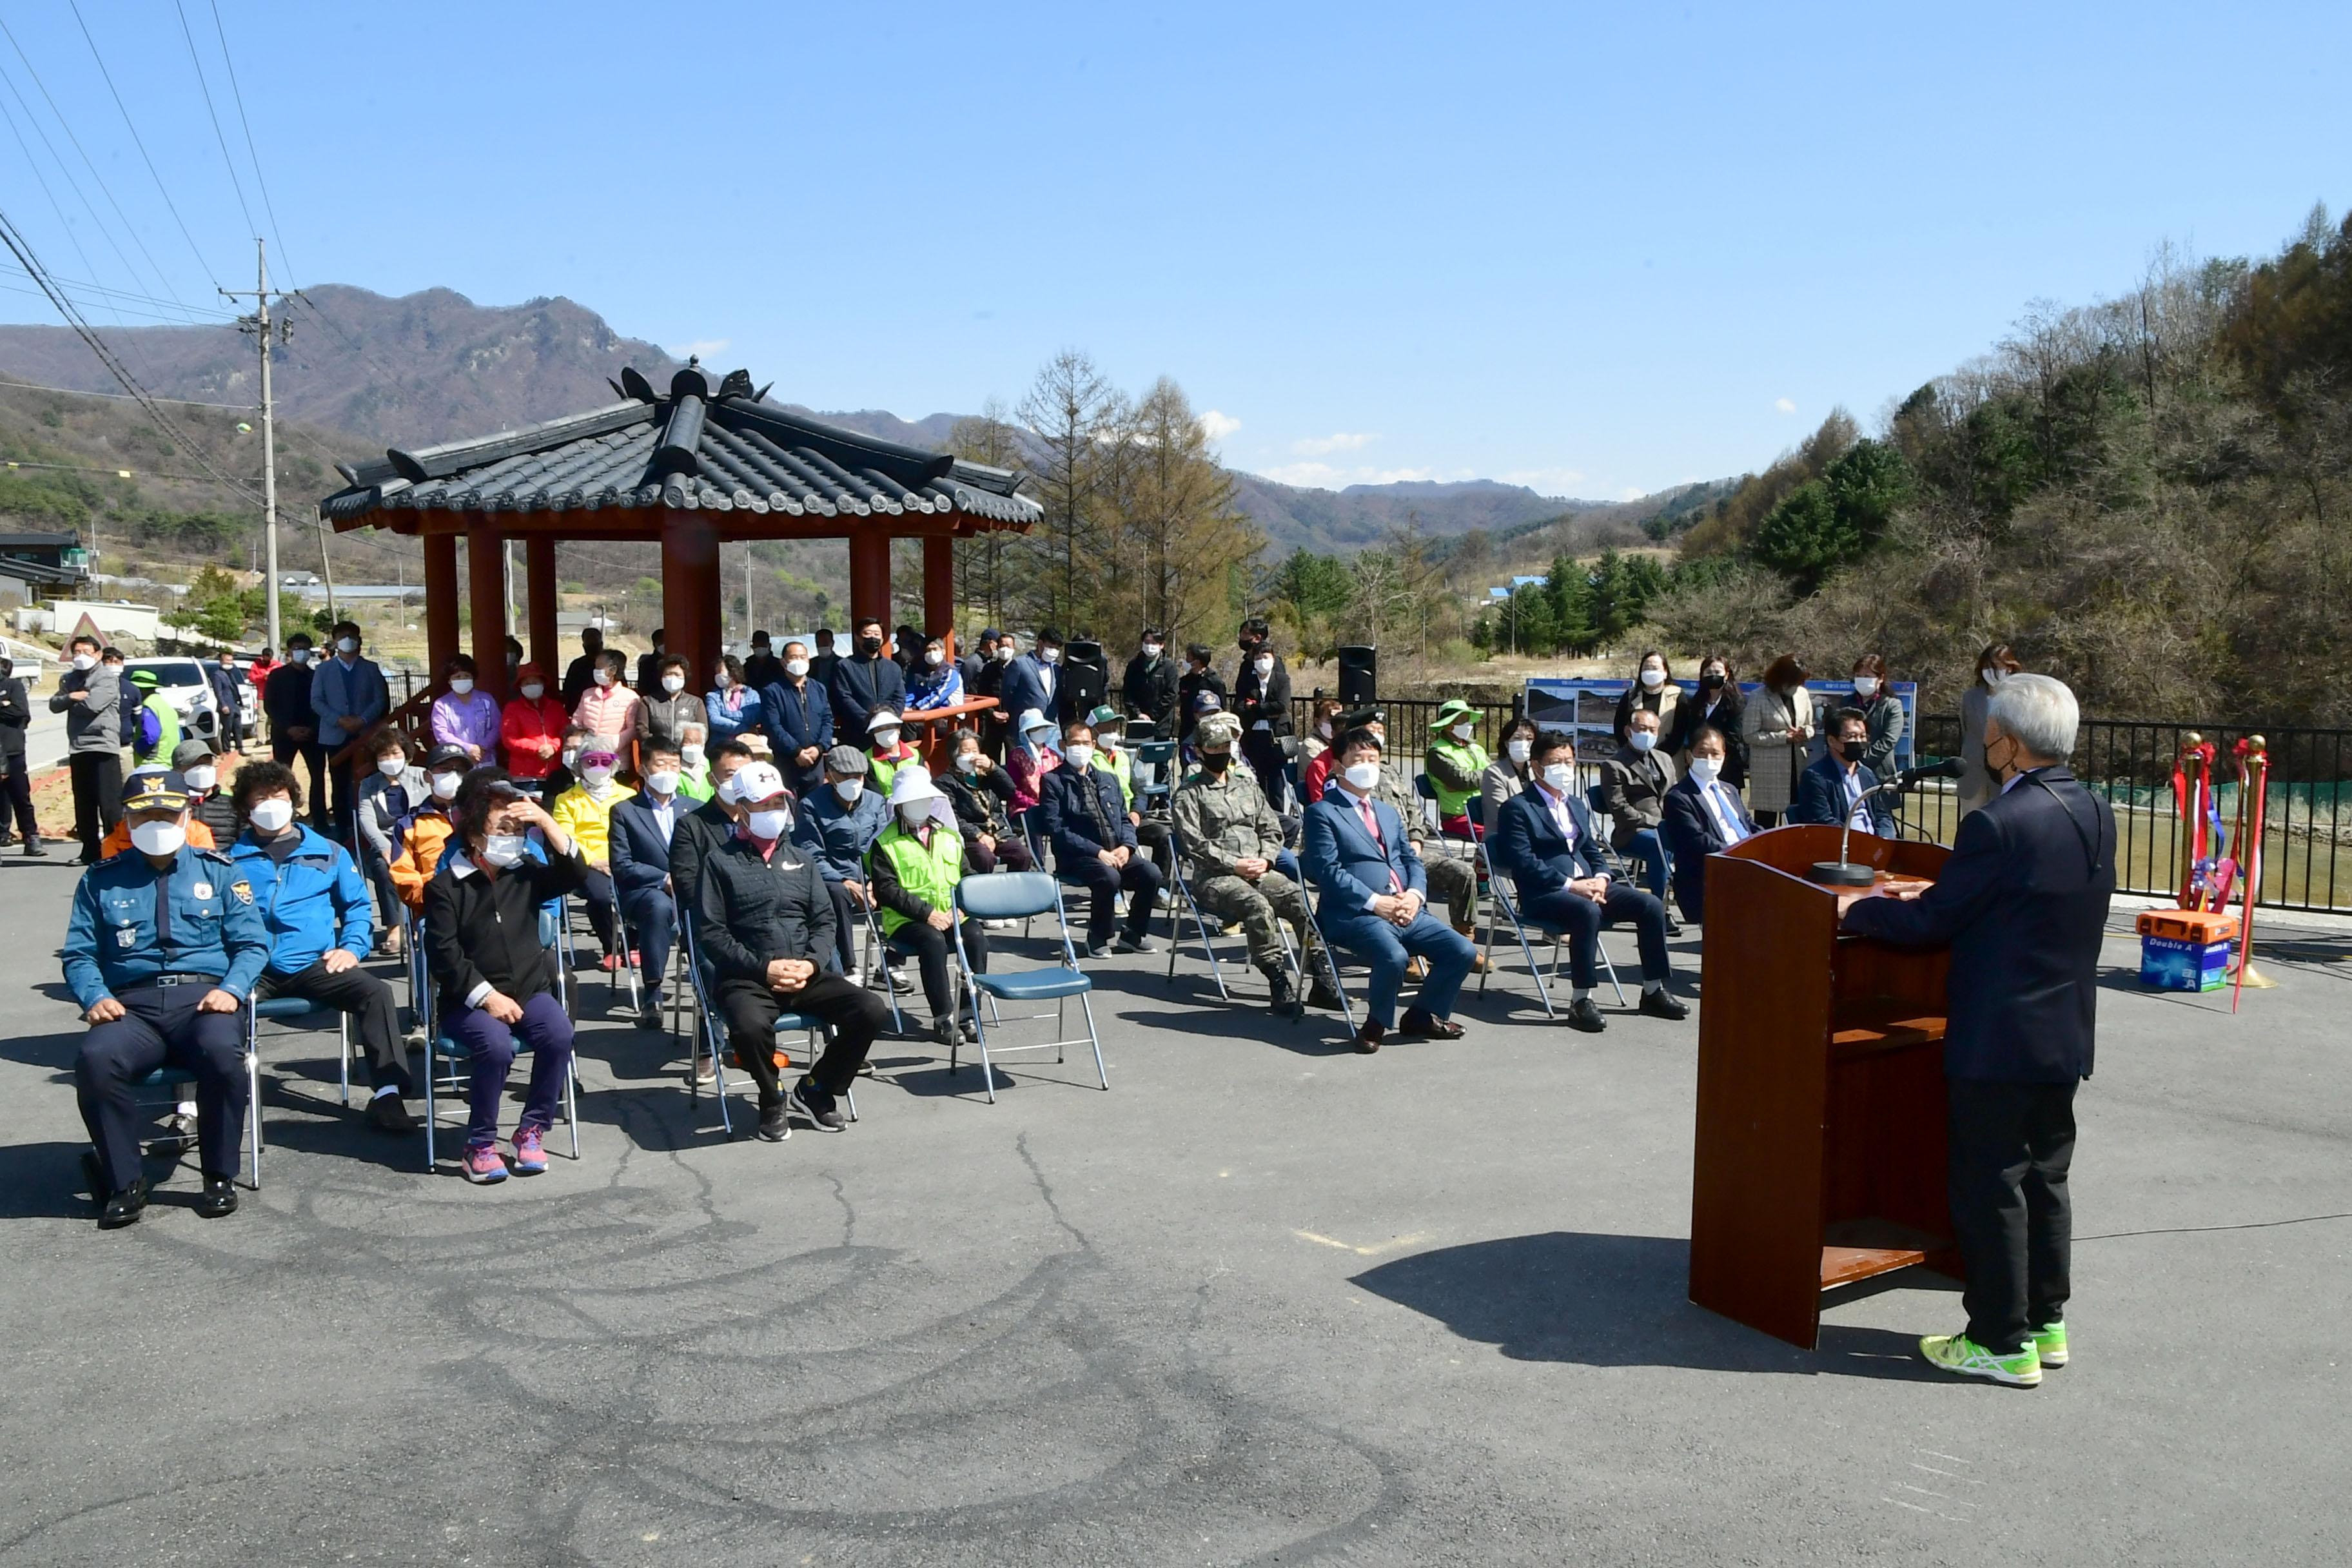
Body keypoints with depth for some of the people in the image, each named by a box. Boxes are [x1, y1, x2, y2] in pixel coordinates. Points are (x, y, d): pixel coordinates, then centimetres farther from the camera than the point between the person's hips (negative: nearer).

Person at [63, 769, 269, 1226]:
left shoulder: (217, 871, 15)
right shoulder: (101, 880, 17)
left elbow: (252, 943, 9)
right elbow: (78, 954, 12)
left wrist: (231, 989, -11)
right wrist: (95, 997, -9)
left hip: (204, 998, -1)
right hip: (132, 1005, 1)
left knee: (222, 1051, -35)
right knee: (95, 1059, -33)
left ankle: (220, 1178, -16)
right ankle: (125, 1183, -15)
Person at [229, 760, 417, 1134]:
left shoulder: (328, 853, 20)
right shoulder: (233, 859, 18)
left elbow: (357, 906, 24)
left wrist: (352, 948, 5)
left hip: (312, 964, 1)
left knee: (375, 992, -26)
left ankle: (387, 1093, -24)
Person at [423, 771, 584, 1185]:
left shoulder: (525, 873, 10)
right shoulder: (445, 887, -3)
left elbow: (575, 875, -5)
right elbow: (445, 956, -9)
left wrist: (545, 821, -11)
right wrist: (488, 997, -18)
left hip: (529, 989, 4)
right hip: (469, 1000, -3)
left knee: (559, 1033, -28)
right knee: (495, 1045, -33)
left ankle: (532, 1130, -11)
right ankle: (480, 1146, -16)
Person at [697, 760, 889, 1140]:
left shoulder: (801, 859, 20)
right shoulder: (721, 860, 5)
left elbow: (825, 921, 14)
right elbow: (712, 932, -3)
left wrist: (810, 963, -6)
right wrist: (764, 968, -13)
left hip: (806, 976, 4)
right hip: (747, 979, -4)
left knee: (871, 1010, -19)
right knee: (750, 1027, -37)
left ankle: (817, 1088, 4)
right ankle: (772, 1100, -5)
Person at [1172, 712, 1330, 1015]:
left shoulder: (1247, 785, 23)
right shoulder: (1188, 794, 6)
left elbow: (1272, 830, 19)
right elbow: (1195, 844, -6)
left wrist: (1265, 859, -2)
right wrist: (1234, 865, -14)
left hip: (1258, 871, 5)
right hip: (1214, 877, -5)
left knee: (1300, 898, -23)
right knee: (1257, 905, -35)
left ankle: (1319, 978, -25)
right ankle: (1279, 985, -33)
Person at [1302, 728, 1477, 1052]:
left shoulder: (1388, 812, 26)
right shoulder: (1321, 813, 1)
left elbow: (1411, 860, 19)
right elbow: (1329, 871, -10)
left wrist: (1415, 894, -3)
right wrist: (1375, 902, -17)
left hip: (1406, 910, 7)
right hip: (1355, 914, -7)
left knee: (1463, 951, -9)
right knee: (1394, 956, -34)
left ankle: (1422, 1016, 11)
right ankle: (1376, 1024, -7)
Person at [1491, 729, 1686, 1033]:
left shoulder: (1577, 806, 23)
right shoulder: (1517, 808, -4)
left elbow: (1593, 851, 21)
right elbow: (1525, 863, -14)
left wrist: (1601, 878, -3)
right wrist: (1571, 885, -20)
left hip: (1585, 885, 8)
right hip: (1543, 894, -8)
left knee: (1651, 906, -10)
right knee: (1588, 911, -38)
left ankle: (1653, 991, 1)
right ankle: (1580, 1002, -32)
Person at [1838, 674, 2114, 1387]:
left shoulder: (1998, 824, -22)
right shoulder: (2096, 815, 4)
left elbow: (1932, 923, -15)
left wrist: (1853, 909, -1)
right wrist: (1943, 893, 19)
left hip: (1998, 1040, -8)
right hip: (2066, 1035, 8)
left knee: (1989, 1187, 3)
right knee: (2045, 1179, 18)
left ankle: (2001, 1342, 11)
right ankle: (2045, 1322, 29)